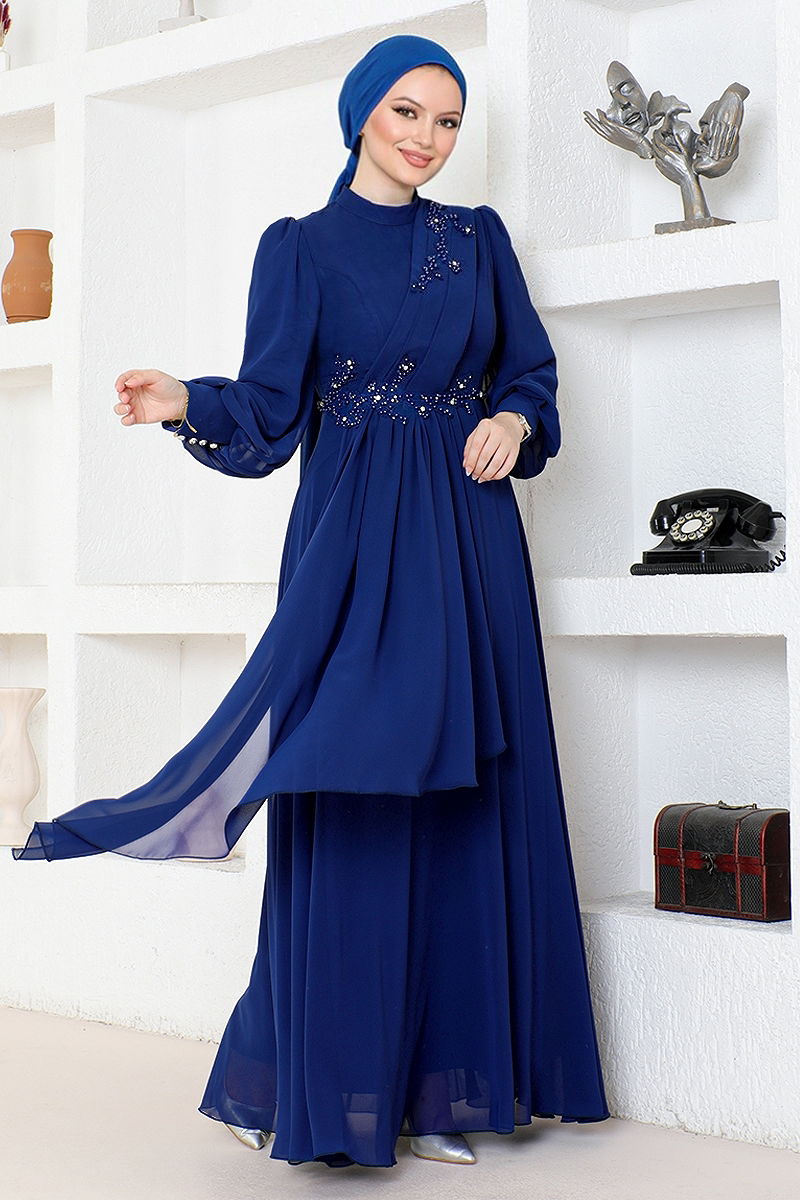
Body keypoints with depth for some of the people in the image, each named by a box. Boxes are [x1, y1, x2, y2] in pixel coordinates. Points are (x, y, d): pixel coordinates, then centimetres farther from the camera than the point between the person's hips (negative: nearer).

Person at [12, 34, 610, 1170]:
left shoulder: (479, 238, 15)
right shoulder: (301, 247, 5)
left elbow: (532, 369, 14)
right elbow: (269, 412, -2)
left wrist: (514, 420, -8)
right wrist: (186, 403, -21)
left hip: (470, 546, 4)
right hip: (353, 544, -3)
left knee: (463, 815, 2)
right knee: (347, 813, -6)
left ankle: (442, 1086, 10)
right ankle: (324, 1088, 5)